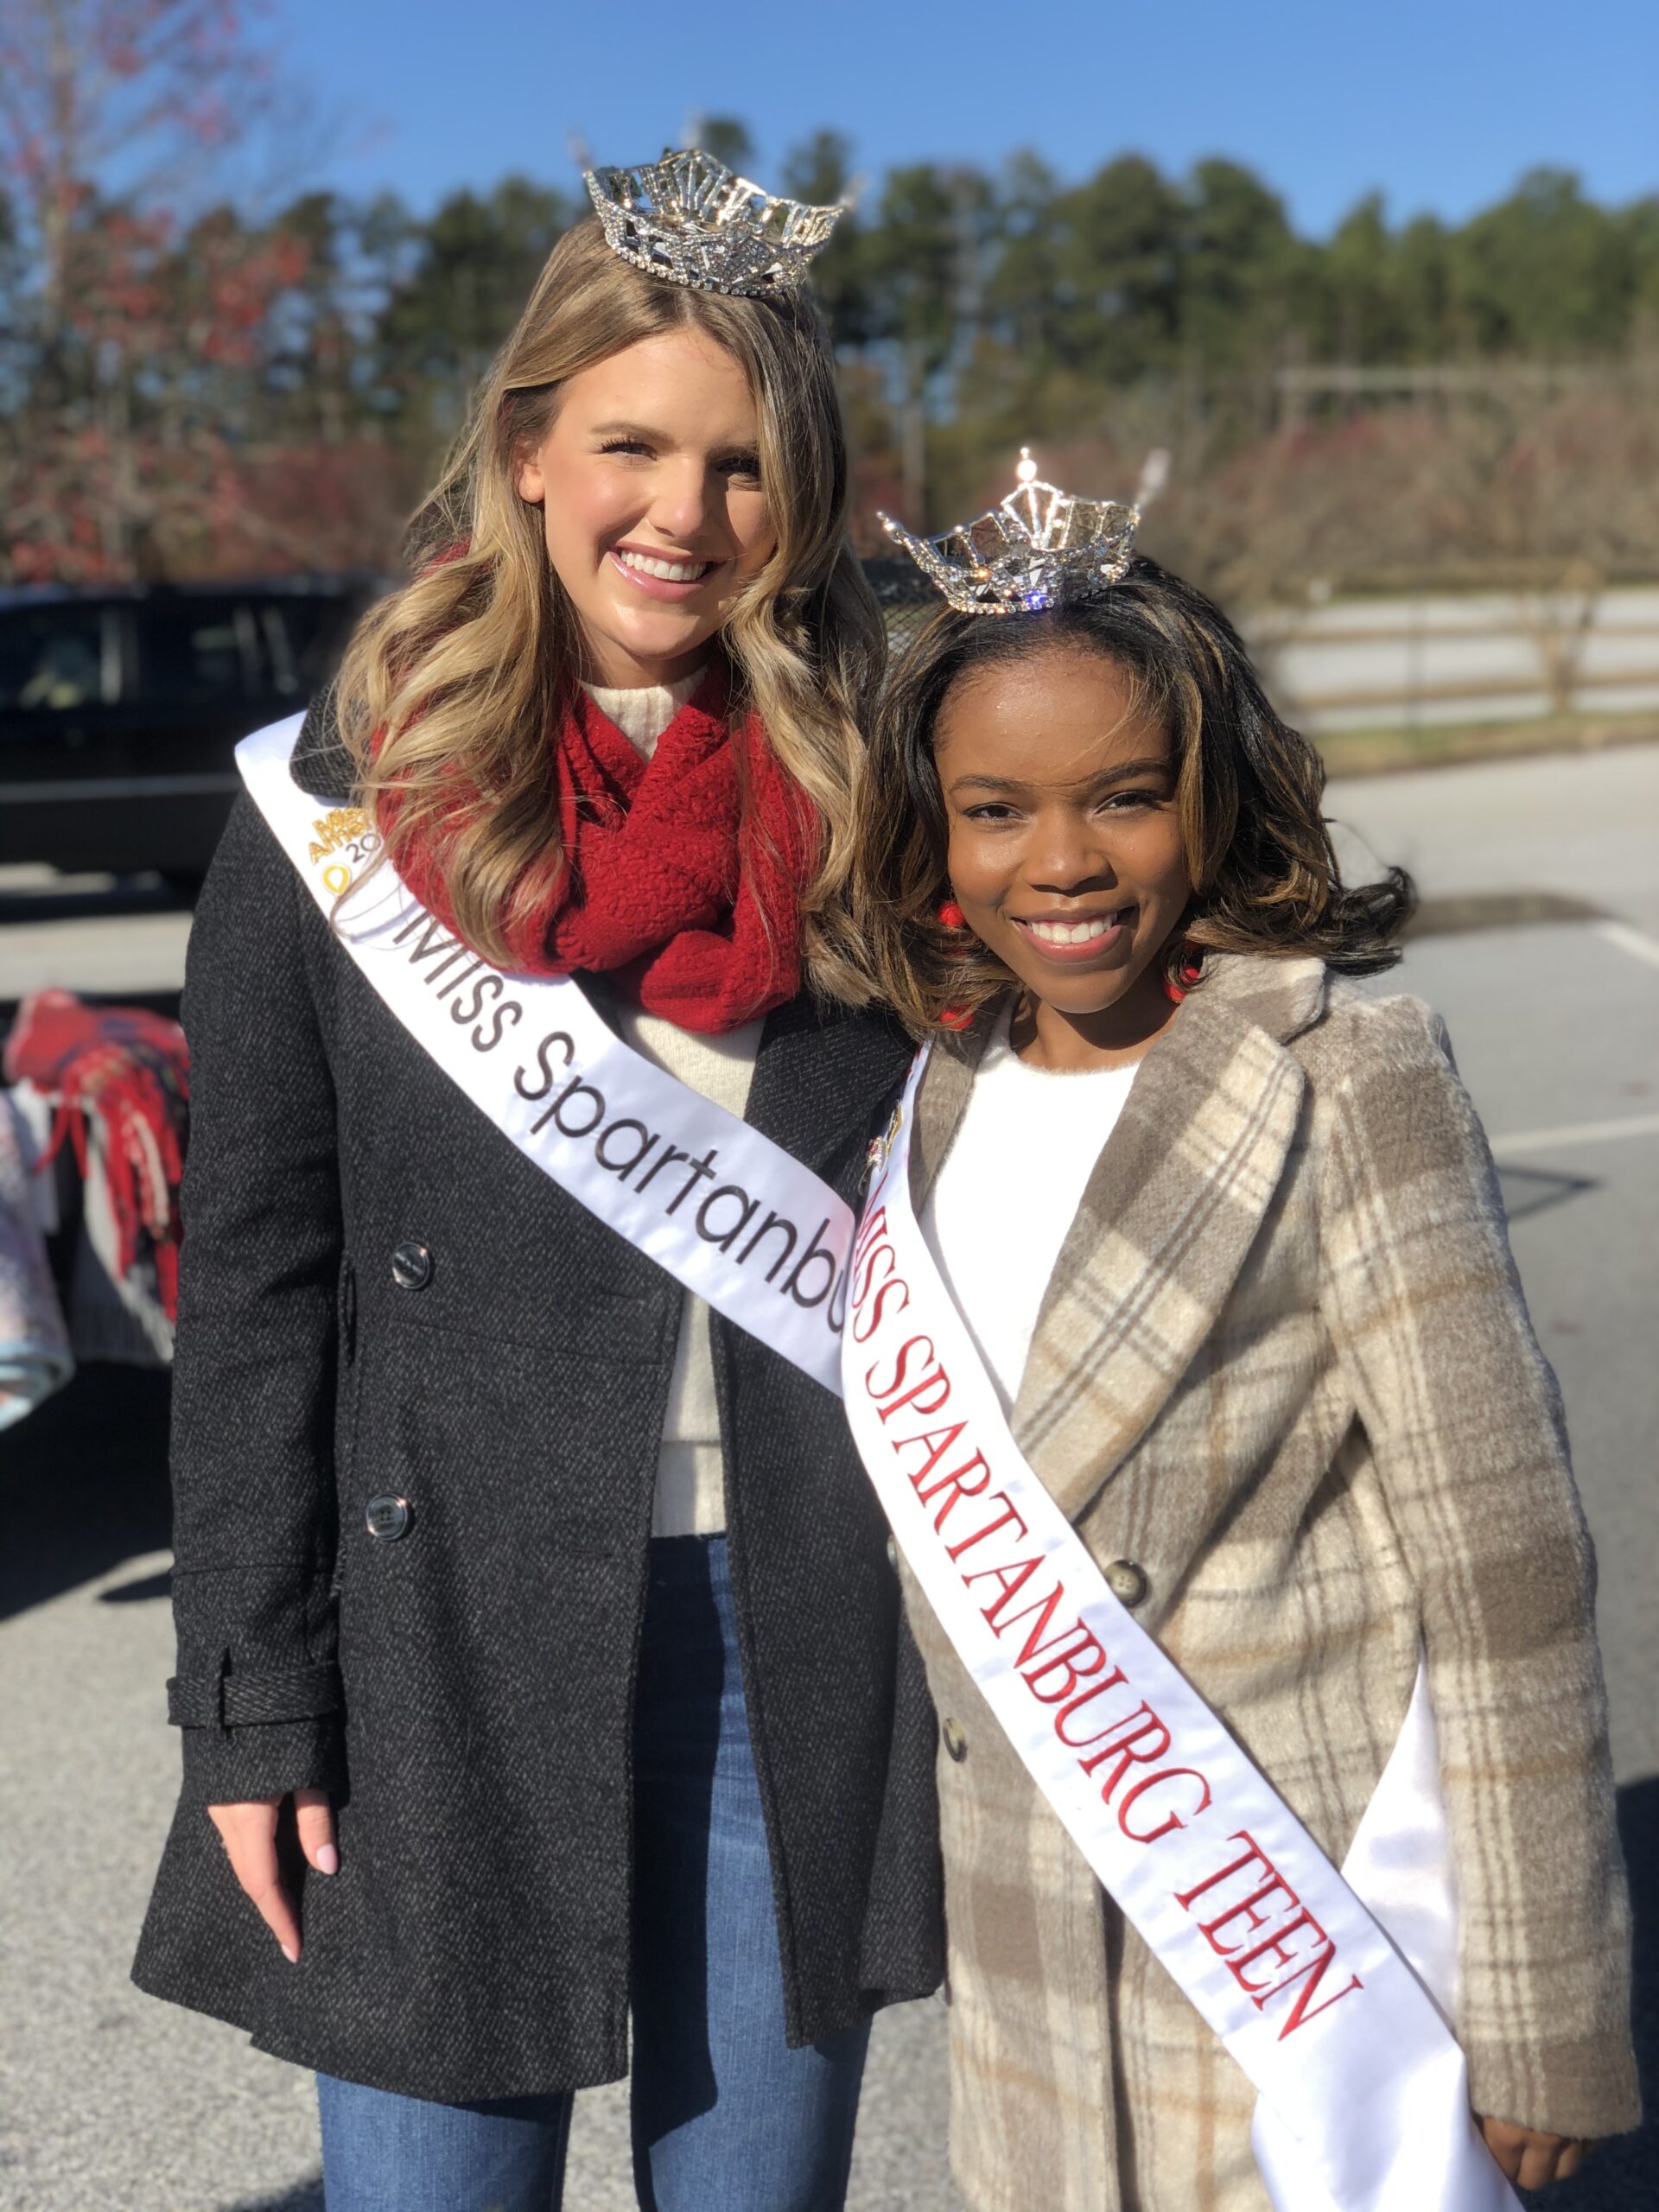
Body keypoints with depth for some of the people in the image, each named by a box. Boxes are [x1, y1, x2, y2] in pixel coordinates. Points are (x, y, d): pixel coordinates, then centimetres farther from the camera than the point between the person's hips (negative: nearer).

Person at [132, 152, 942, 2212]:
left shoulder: (855, 800, 3)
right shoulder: (340, 806, -3)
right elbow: (253, 1282, -3)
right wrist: (251, 1708, -5)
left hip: (797, 1634, 2)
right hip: (452, 1634, -2)